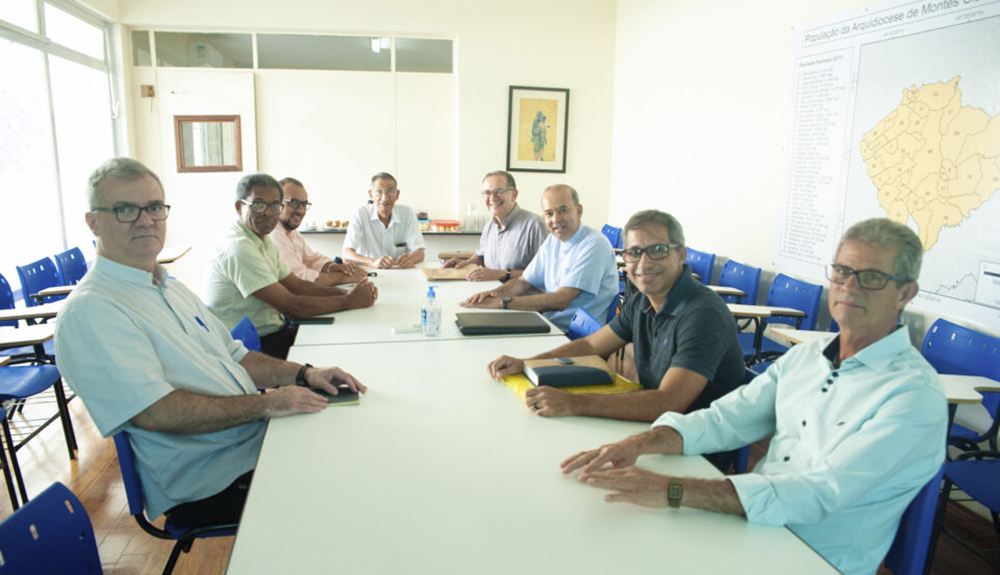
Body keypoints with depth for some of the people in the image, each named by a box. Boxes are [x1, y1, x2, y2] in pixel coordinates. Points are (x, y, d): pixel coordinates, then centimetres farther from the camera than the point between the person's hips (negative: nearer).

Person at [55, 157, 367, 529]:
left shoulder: (171, 288, 17)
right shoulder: (89, 311, -13)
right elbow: (155, 412, -23)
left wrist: (303, 374, 4)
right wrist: (267, 404, -19)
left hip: (260, 442, 9)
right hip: (214, 483, -9)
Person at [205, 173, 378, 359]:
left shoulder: (264, 242, 11)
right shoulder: (239, 247, -21)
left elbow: (297, 285, 11)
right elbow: (291, 306, -23)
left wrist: (346, 293, -4)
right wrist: (349, 301, -15)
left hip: (274, 331, 9)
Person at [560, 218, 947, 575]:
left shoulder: (915, 395, -15)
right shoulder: (804, 357, 8)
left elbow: (818, 495, -25)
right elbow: (724, 420, 4)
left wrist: (672, 490, -33)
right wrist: (639, 444, -15)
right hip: (752, 526, 6)